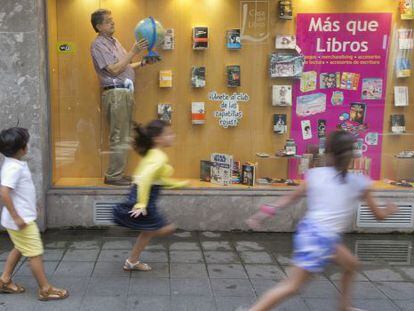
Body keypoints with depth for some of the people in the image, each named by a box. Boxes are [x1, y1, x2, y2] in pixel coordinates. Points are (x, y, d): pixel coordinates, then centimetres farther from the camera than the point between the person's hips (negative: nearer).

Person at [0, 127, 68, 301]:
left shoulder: (15, 164, 8)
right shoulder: (14, 167, -23)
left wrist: (30, 208, 25)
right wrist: (16, 217, -27)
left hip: (23, 216, 10)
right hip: (21, 220, -10)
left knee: (19, 249, 23)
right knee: (35, 253, -2)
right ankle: (45, 290, 8)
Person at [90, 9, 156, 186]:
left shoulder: (113, 42, 21)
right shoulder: (98, 45, -8)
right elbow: (114, 70, -16)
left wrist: (143, 63, 9)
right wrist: (133, 52, -17)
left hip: (125, 92, 9)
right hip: (115, 93, -9)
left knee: (123, 137, 10)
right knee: (119, 138, -8)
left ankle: (118, 174, 17)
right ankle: (113, 176, -1)